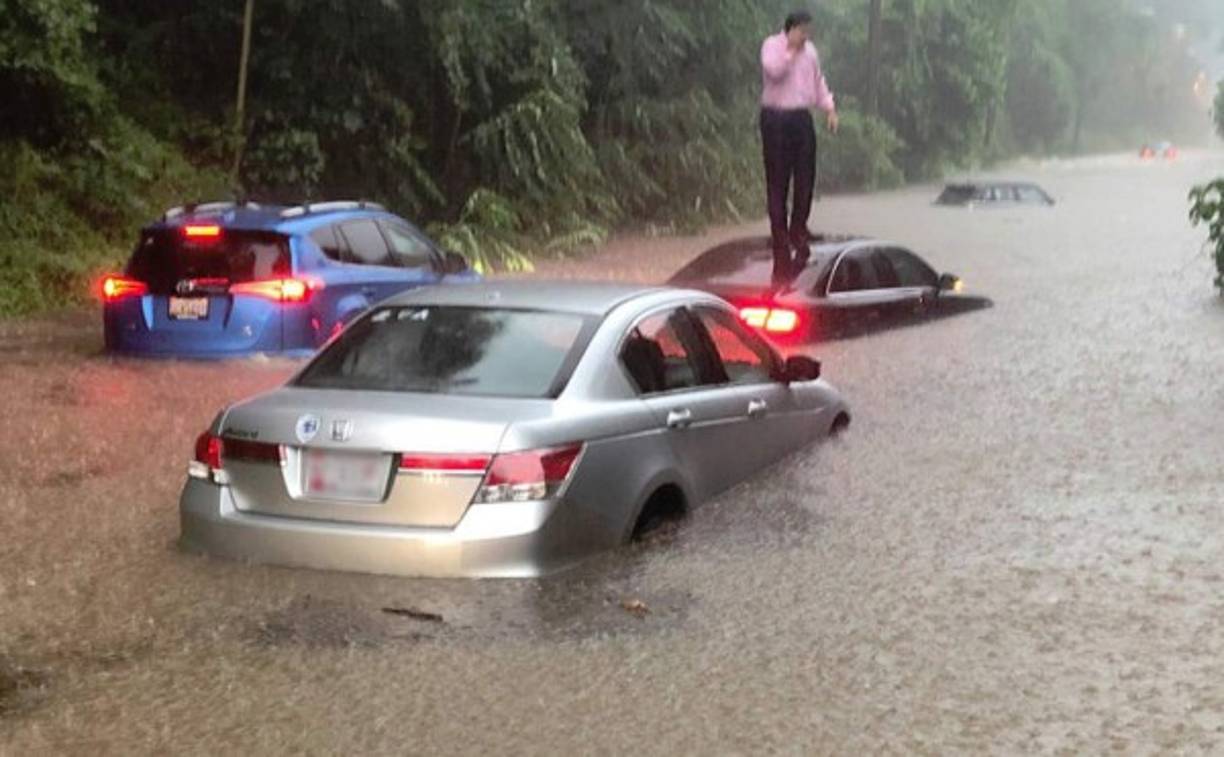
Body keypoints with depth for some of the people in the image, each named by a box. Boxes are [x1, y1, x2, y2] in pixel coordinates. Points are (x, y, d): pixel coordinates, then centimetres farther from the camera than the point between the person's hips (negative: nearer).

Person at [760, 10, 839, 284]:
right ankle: (780, 236, 1)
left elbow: (819, 81, 23)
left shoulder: (809, 50, 14)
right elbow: (773, 70, -24)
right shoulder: (772, 45, -5)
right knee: (778, 180, -3)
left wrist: (829, 108, 15)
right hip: (777, 119, -6)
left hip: (802, 117, 6)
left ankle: (798, 230, 20)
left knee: (806, 177, 5)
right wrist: (791, 49, -18)